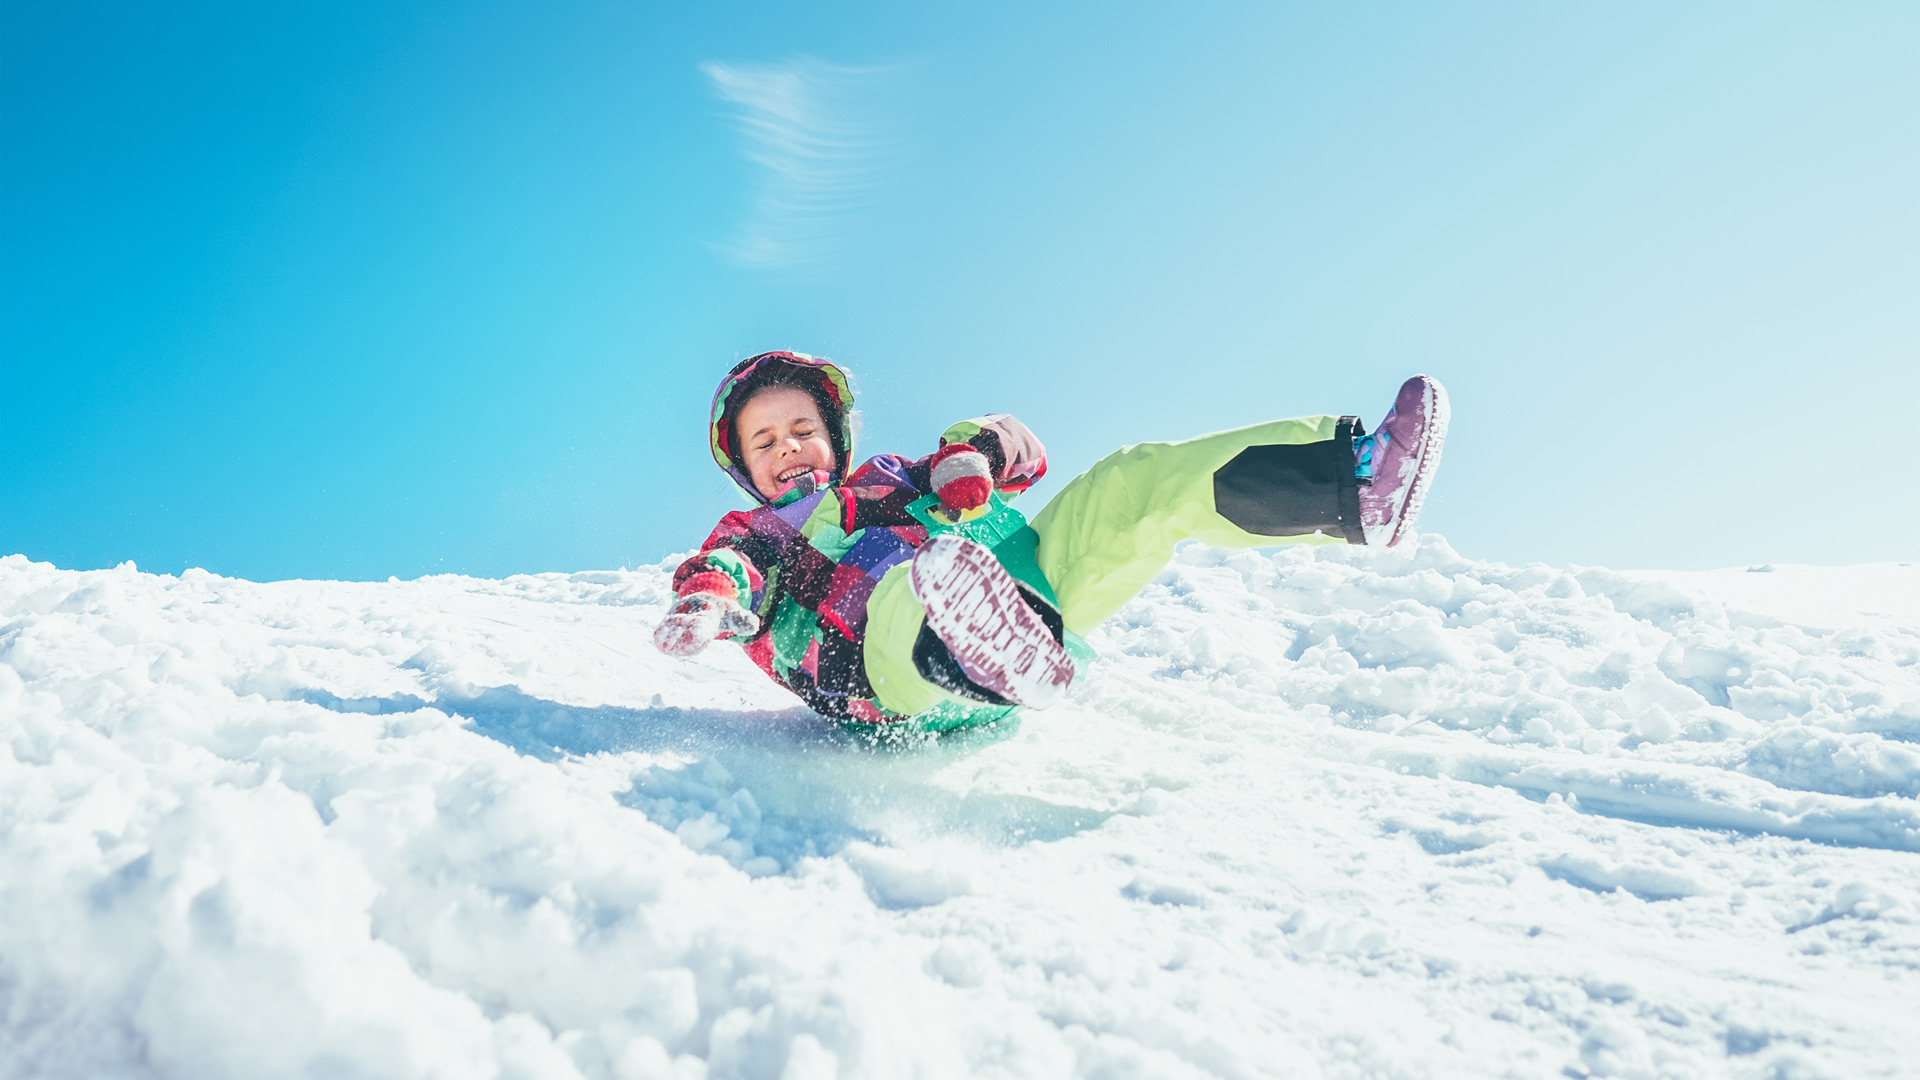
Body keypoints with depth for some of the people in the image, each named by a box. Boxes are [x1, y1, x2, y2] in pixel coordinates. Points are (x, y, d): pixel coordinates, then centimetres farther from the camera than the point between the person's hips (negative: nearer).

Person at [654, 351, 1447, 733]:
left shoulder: (891, 480, 36)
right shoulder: (756, 537, 28)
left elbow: (1020, 452, 27)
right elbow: (727, 571, 2)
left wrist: (972, 454, 3)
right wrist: (703, 604, -23)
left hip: (1028, 582, 5)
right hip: (894, 659, -4)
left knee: (1148, 481, -11)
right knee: (916, 581, -42)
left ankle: (1358, 482, -26)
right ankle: (987, 660, -76)